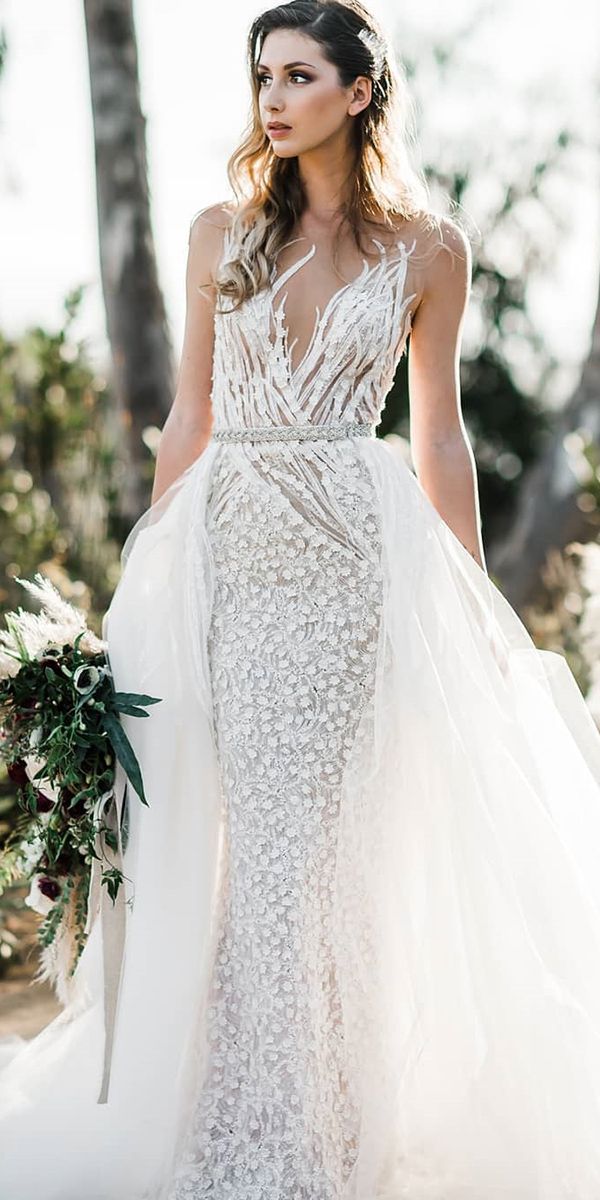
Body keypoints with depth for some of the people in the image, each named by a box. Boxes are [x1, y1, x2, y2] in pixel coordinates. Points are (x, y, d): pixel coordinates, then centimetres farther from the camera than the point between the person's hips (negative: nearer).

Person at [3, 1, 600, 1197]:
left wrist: (474, 608, 7)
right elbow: (189, 413, 12)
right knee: (248, 837, 2)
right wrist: (149, 578, 9)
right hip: (227, 546, 2)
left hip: (353, 550, -2)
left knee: (307, 833, -2)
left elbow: (440, 438, 7)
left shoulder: (428, 248, 3)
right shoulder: (223, 231, 8)